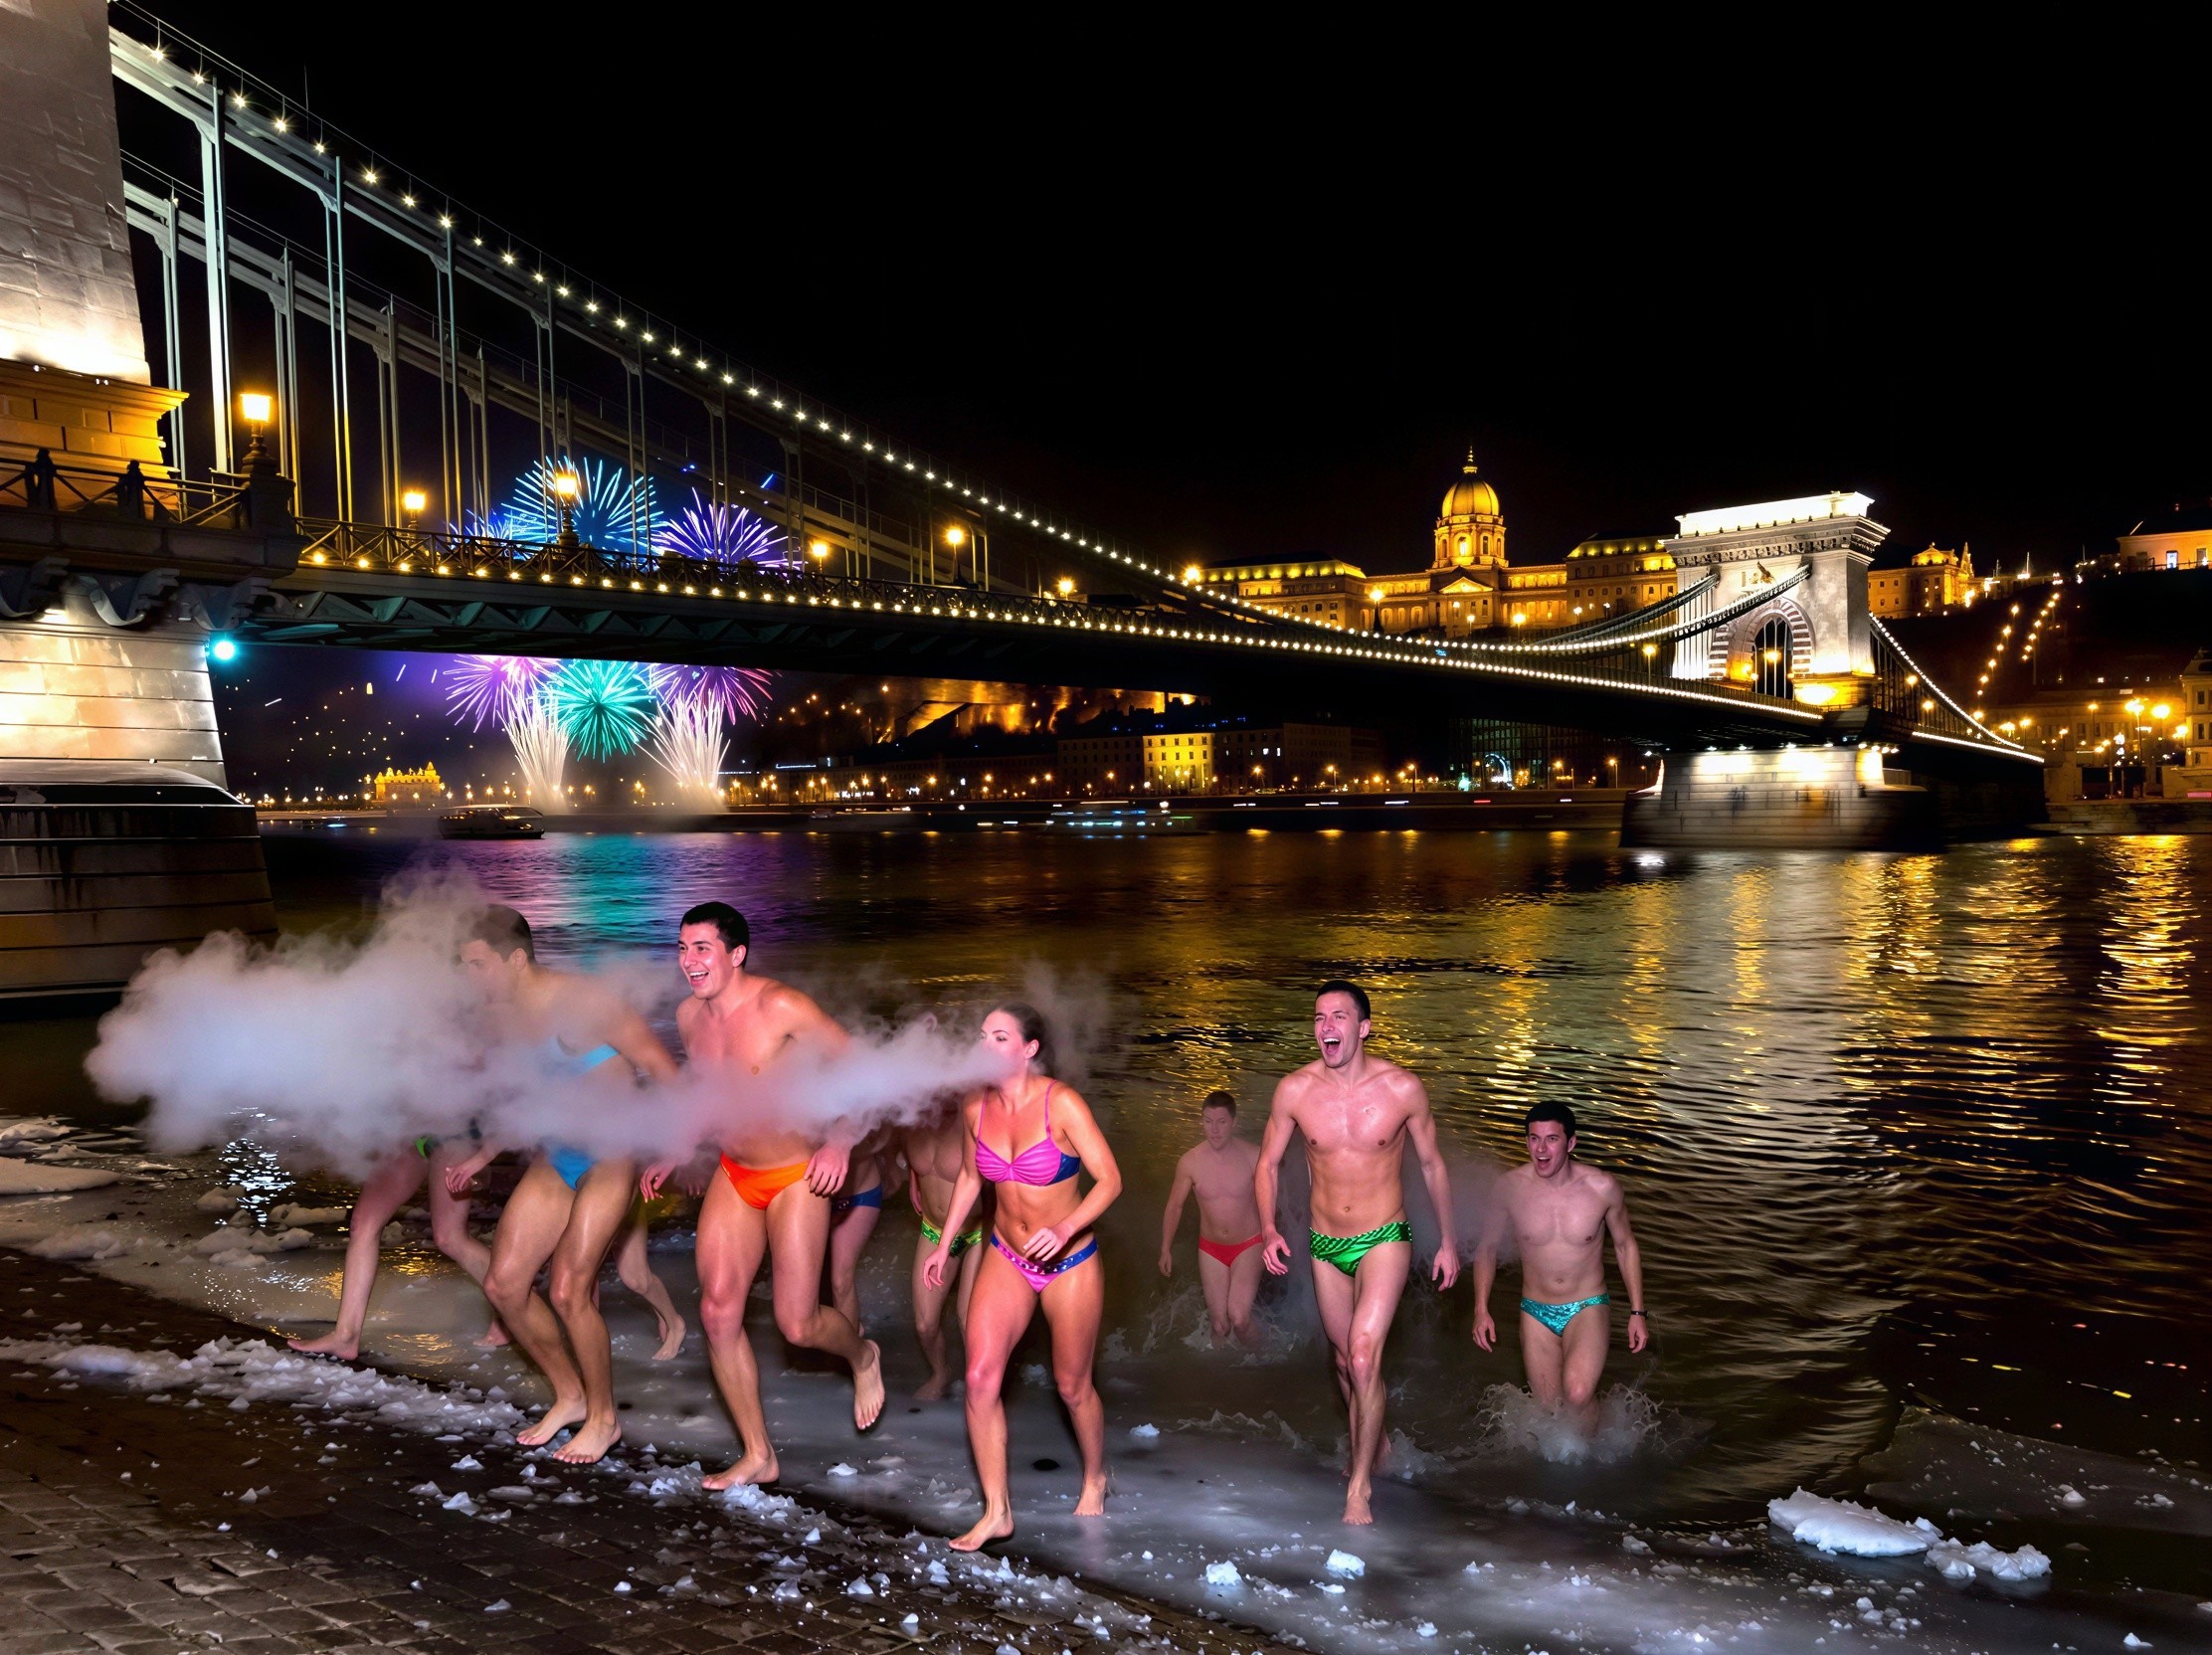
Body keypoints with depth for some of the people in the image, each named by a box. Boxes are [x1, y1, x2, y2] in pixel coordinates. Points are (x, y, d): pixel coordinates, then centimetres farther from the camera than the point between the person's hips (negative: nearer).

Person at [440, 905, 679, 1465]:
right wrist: (483, 1156, 21)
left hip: (610, 1157, -8)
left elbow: (664, 1072, -17)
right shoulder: (504, 1014, 5)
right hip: (553, 1157, 8)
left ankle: (603, 1417, 10)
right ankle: (569, 1396, 24)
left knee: (568, 1291, -13)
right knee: (503, 1283, 4)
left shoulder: (583, 1003, -20)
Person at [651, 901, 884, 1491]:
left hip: (797, 1177, -6)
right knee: (717, 1312, -1)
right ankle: (757, 1455, 15)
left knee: (797, 1324, -6)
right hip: (733, 1177, 6)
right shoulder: (689, 1016, 0)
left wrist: (840, 1141, -24)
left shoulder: (780, 1006, -22)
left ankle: (863, 1357, 31)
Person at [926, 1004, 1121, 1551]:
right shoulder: (975, 1109, -7)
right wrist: (945, 1244, 14)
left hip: (1070, 1262, -4)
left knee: (1072, 1386, 11)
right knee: (980, 1377, -9)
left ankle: (1094, 1478, 40)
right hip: (1007, 1258, 4)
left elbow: (1110, 1178, -20)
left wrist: (1066, 1228, -34)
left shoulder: (1061, 1103, -22)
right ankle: (996, 1511, 4)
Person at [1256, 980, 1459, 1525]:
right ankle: (1374, 1442, 45)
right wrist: (1268, 1229, -11)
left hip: (1385, 1241, -3)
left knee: (1364, 1357, -17)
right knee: (1344, 1360, 17)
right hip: (1324, 1245, 3)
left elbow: (1432, 1164, 1)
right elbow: (1268, 1163, 3)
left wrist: (1447, 1240, 7)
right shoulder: (1295, 1089, -11)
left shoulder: (1402, 1089, -14)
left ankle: (1360, 1484, -1)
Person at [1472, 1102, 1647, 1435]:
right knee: (1549, 1411, 7)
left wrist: (1637, 1312, 2)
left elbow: (1625, 1245, 3)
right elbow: (1487, 1247, 3)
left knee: (1577, 1394, -24)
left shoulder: (1603, 1188, -14)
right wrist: (1481, 1310, -3)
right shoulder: (1510, 1188, -13)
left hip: (1588, 1307, -2)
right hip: (1536, 1312, 2)